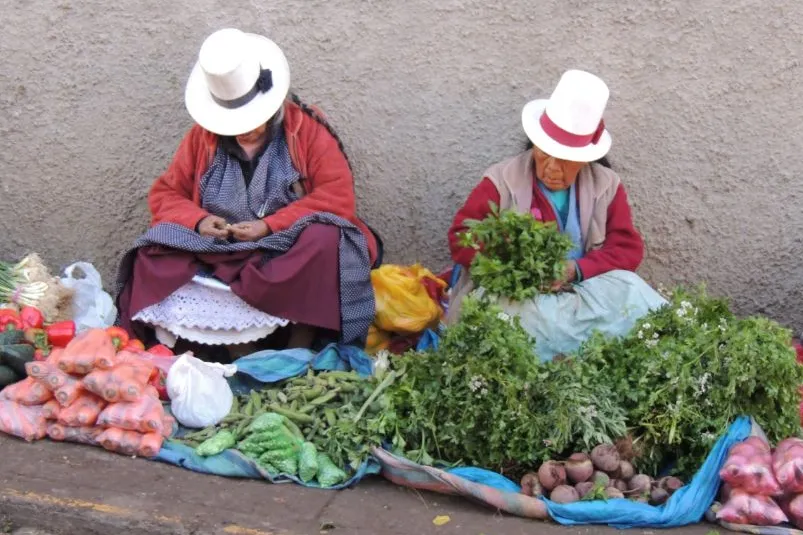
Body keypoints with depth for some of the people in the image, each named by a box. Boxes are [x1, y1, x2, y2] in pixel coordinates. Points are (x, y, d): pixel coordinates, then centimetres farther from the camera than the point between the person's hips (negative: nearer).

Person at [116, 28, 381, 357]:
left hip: (291, 255, -2)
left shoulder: (307, 129, -3)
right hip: (220, 258, 3)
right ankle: (241, 349, -33)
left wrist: (270, 225, -21)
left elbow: (338, 196, -13)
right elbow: (165, 195, 9)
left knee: (325, 240, -35)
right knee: (152, 258, -24)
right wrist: (198, 220, -14)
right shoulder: (202, 136, 6)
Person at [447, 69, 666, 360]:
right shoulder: (502, 181, -3)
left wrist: (577, 269, -19)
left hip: (584, 290, 2)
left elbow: (628, 248, 1)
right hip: (514, 292, -2)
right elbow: (460, 239, -2)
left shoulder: (606, 185, 4)